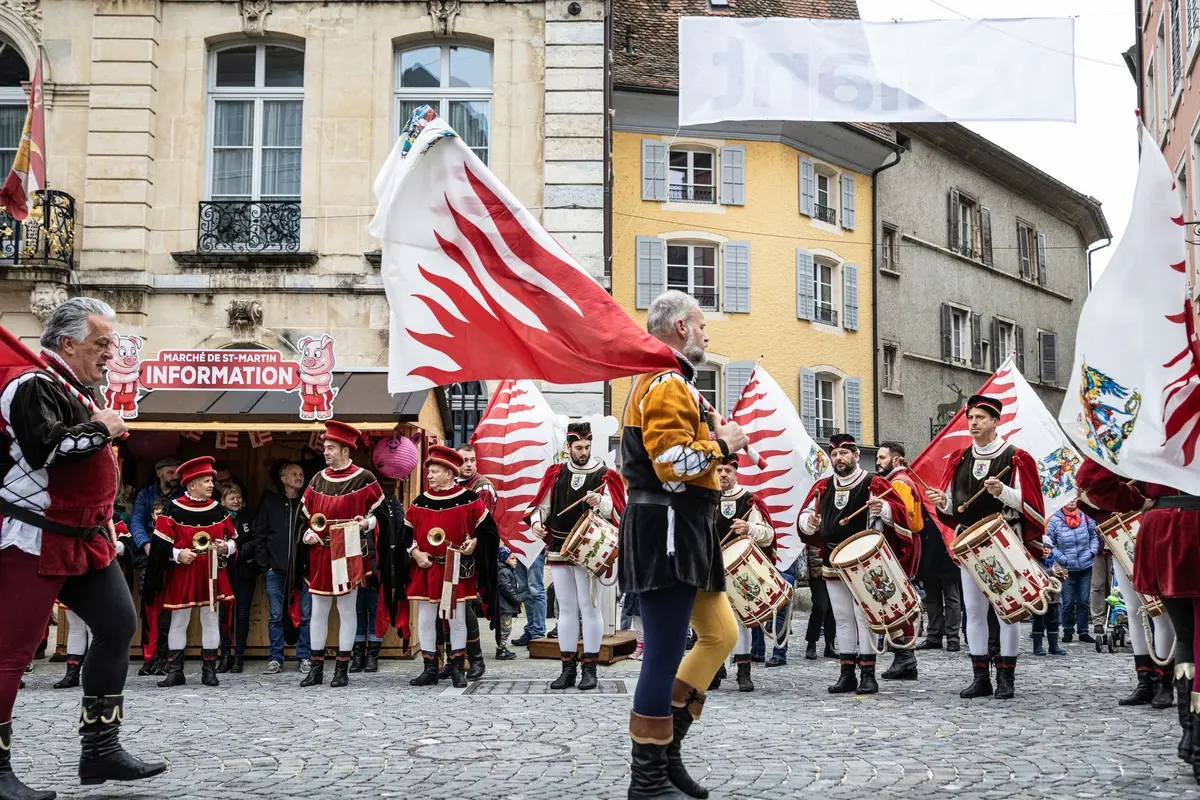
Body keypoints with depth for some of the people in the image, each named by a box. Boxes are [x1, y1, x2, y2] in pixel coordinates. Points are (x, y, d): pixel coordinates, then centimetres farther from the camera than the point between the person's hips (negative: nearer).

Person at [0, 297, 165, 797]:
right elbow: (46, 447, -29)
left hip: (84, 539, 10)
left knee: (118, 626, 8)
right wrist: (100, 429, -17)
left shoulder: (75, 388, 17)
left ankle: (100, 748, 15)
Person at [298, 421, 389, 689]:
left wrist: (367, 523, -18)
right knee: (318, 611, 8)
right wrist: (307, 533, -2)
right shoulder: (318, 479, 9)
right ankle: (316, 668, 17)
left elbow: (382, 515, 0)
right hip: (319, 555, 5)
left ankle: (342, 669, 10)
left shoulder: (363, 479, -4)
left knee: (347, 610, 3)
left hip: (348, 555, -4)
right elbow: (305, 515, 16)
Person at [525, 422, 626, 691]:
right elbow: (542, 504, 15)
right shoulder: (555, 474, 10)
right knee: (566, 608, 8)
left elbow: (616, 511, -9)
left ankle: (589, 669, 5)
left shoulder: (604, 475, -2)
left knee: (589, 607, -2)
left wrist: (600, 503, -29)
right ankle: (568, 668, 14)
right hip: (558, 550, 4)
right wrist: (536, 522, -4)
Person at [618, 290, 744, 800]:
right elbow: (675, 465, -25)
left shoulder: (665, 381, 20)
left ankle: (666, 746, 17)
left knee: (721, 634, 14)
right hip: (666, 532, -11)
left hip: (683, 533, 11)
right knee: (665, 654, -5)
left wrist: (713, 441, 12)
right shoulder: (668, 384, -15)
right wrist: (721, 443, -11)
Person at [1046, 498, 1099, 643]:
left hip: (1085, 566, 2)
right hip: (1066, 568, -2)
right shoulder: (1055, 520, -8)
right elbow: (1049, 542, -4)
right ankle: (1067, 631, 18)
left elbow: (1094, 536, 12)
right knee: (1068, 602, 3)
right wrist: (1061, 558, -10)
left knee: (1084, 601, 9)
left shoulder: (1085, 517, -1)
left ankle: (1083, 631, 18)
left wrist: (1092, 551, -1)